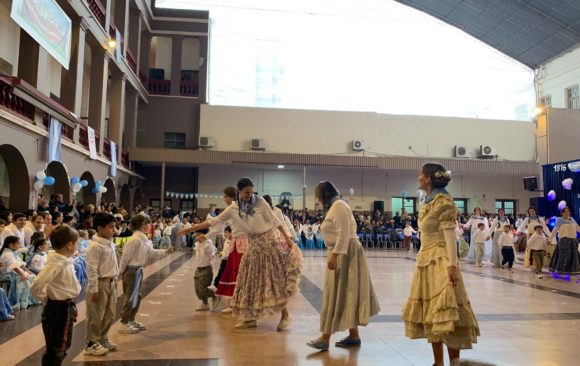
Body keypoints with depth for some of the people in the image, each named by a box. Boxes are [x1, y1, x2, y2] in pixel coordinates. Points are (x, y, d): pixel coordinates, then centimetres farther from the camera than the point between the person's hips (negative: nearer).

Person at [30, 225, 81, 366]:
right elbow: (36, 287, -32)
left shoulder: (65, 261, 3)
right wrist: (46, 299, -14)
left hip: (66, 308, 9)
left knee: (62, 346, 23)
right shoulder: (56, 264, -25)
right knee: (55, 350, 3)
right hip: (58, 310, -9)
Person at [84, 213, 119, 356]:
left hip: (110, 282, 9)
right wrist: (94, 289, -19)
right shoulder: (95, 246, -19)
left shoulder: (111, 244, 8)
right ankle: (91, 344, 15)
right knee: (95, 316, 3)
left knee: (109, 314, 16)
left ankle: (102, 339, 31)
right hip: (100, 283, -9)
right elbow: (92, 270, -19)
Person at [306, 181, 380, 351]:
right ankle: (354, 336, 18)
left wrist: (334, 255, -26)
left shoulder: (339, 205, -14)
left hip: (344, 253, -10)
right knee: (345, 293, 11)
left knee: (338, 293, -8)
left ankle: (325, 338, -5)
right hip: (341, 252, 10)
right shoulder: (334, 206, 18)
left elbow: (344, 234, -22)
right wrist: (334, 254, 19)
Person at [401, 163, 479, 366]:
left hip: (440, 260, -9)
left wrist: (452, 264, -21)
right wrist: (422, 258, 18)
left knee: (445, 312, -7)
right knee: (430, 312, 10)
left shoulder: (443, 201, -11)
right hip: (426, 260, 9)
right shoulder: (427, 202, 14)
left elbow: (450, 235, -16)